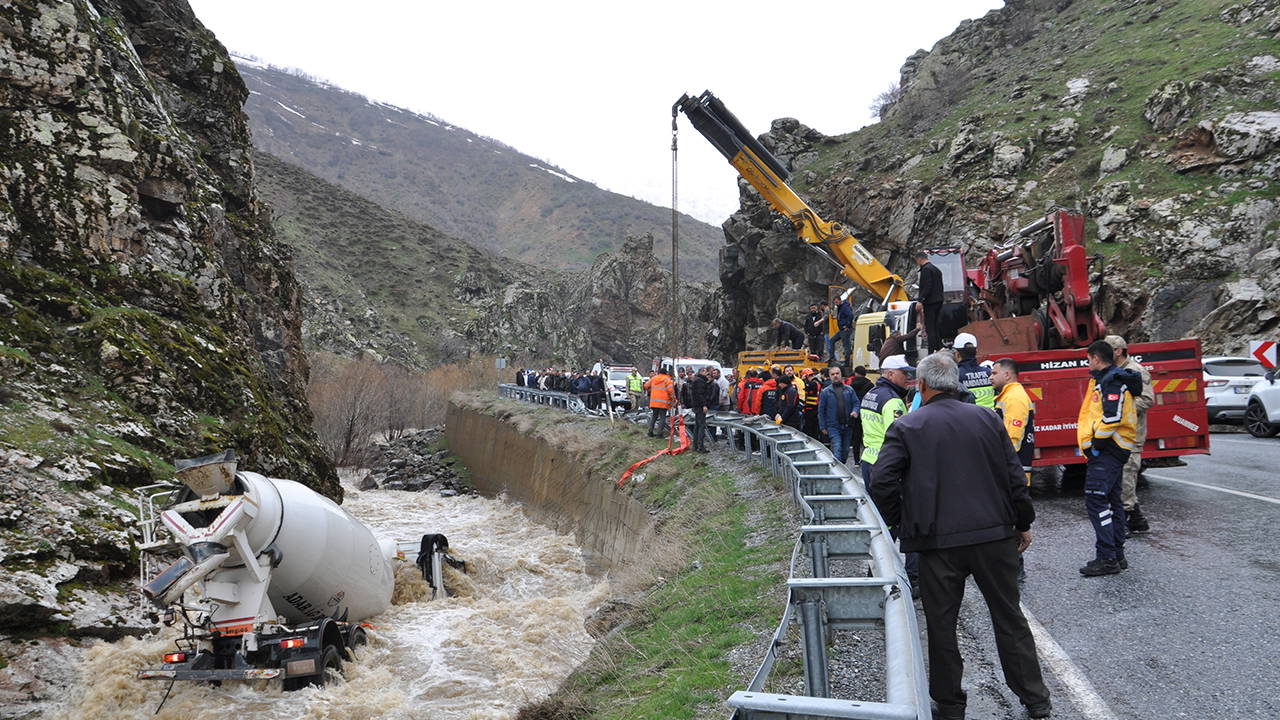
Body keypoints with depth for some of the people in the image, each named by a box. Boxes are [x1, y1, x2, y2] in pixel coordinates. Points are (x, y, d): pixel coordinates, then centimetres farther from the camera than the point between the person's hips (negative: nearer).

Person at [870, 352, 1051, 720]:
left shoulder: (906, 427, -5)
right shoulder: (987, 418, 3)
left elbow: (881, 483, -13)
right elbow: (1015, 477, 3)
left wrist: (902, 523, 2)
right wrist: (1023, 523, 14)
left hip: (938, 540, -3)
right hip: (994, 535, 3)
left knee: (941, 625, 10)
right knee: (1010, 619, 15)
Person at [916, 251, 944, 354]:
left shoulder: (926, 269, -12)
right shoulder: (936, 269, 18)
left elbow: (927, 287, -21)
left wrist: (920, 300, -20)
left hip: (930, 302, -10)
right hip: (939, 301, 10)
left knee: (930, 329, -9)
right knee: (937, 327, 15)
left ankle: (931, 352, -12)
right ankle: (939, 348, 18)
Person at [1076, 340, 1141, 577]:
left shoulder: (1112, 381, -14)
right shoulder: (1106, 379, 19)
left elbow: (1113, 416, -24)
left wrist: (1097, 444, -17)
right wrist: (1093, 446, 18)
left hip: (1107, 450, -11)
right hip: (1112, 449, 11)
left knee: (1096, 500, -13)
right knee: (1111, 500, 15)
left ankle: (1107, 558, -14)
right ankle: (1117, 555, 22)